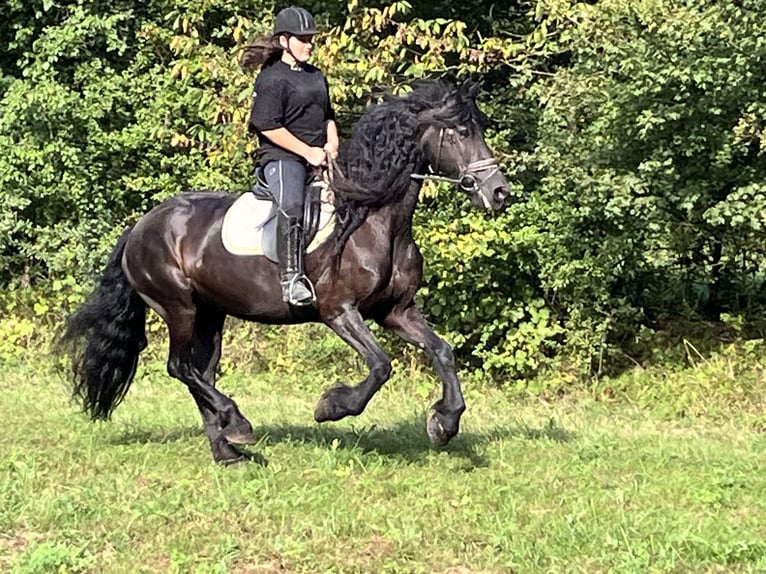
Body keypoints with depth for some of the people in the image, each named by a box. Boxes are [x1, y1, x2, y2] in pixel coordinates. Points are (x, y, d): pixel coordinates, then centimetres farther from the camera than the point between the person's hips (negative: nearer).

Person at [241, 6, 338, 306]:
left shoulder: (316, 76, 21)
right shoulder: (272, 79, -5)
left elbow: (328, 115, 28)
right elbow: (269, 126, -14)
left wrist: (332, 144, 6)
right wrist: (308, 152, -15)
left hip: (319, 157, 9)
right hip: (282, 157, -9)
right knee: (291, 206, -32)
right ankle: (291, 278, -35)